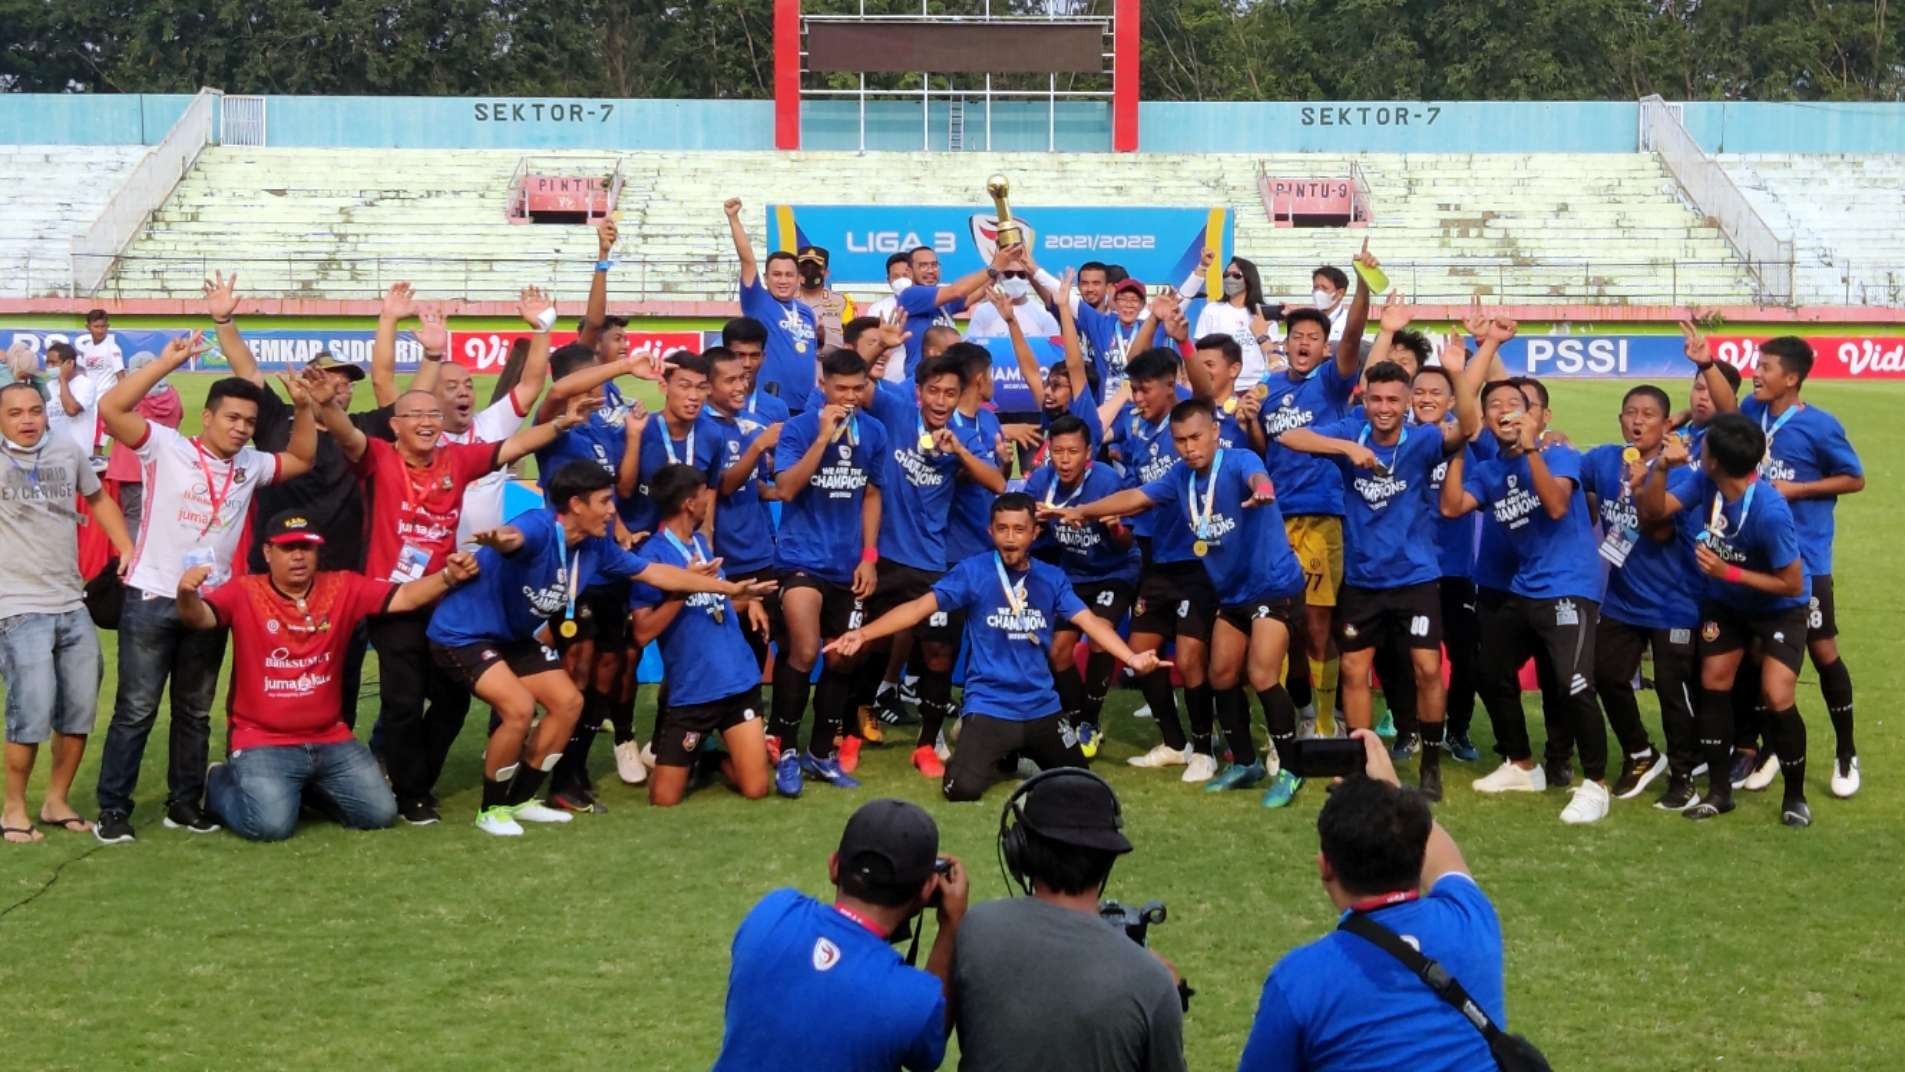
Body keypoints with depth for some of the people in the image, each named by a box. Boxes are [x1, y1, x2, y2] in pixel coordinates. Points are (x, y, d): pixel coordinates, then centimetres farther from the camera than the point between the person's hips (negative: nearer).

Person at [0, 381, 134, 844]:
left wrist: (128, 549, 13)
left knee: (80, 712, 10)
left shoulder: (68, 450, 7)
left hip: (73, 605, 5)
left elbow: (98, 498, 21)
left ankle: (57, 801, 27)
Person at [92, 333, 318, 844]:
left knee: (195, 711, 13)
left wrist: (304, 408, 3)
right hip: (152, 599, -5)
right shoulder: (166, 447, -8)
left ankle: (185, 803, 22)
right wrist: (167, 362, -23)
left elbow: (302, 460, 19)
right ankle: (113, 809, 7)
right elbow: (111, 408, -19)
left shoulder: (249, 465, 8)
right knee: (136, 709, 0)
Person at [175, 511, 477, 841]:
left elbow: (404, 597, -3)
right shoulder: (244, 592, -7)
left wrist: (448, 576, -21)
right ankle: (221, 783, 12)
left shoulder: (343, 588, 2)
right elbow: (197, 617, -20)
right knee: (272, 824, -23)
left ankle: (310, 788, 25)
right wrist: (187, 593, -44)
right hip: (263, 742, -4)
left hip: (330, 740, 4)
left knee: (380, 813, -3)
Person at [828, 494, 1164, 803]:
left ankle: (1023, 752, 41)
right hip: (988, 707, -3)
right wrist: (863, 633, -24)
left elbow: (1088, 620, -5)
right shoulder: (972, 572, -7)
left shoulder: (1052, 578, 3)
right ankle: (999, 751, 16)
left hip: (1042, 707, 4)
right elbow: (920, 607, -11)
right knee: (963, 789, -20)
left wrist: (1132, 658, -21)